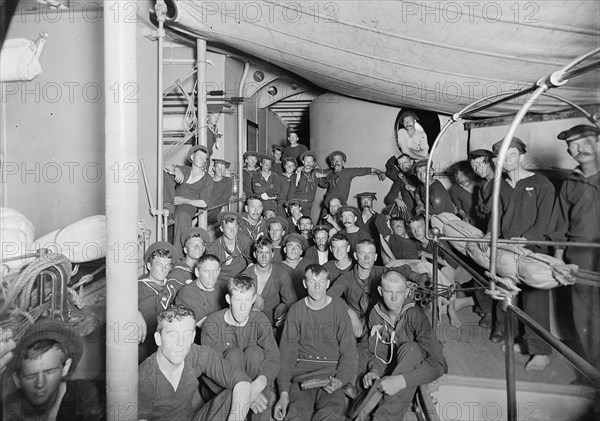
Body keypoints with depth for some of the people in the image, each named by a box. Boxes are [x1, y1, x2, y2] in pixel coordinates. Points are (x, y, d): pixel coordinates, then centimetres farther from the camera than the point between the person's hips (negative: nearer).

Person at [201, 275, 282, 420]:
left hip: (257, 385, 2)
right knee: (234, 353, -27)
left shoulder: (260, 320, -7)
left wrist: (259, 383, -39)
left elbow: (275, 358, -18)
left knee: (254, 351, -26)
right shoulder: (212, 324, -14)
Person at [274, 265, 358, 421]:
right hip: (302, 369, 1)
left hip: (331, 369, 0)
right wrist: (284, 392, -10)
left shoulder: (339, 307, 3)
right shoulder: (296, 310, 5)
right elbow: (286, 351, 2)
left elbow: (349, 351, 4)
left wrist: (340, 380, -14)